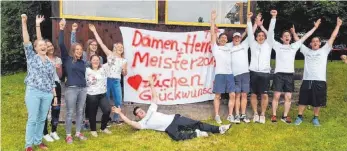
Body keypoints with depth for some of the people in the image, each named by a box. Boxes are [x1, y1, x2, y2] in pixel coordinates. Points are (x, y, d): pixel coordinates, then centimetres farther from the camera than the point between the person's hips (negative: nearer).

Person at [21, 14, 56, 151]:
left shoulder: (50, 63, 14)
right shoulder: (31, 57, 4)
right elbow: (26, 41, -9)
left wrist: (55, 95, 12)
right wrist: (24, 22, -18)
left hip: (47, 94, 4)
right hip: (33, 92, -4)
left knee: (42, 119, 10)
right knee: (32, 119, -4)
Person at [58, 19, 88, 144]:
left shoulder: (82, 62, 13)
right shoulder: (67, 59, -1)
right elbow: (61, 45, -11)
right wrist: (62, 29, -13)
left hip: (82, 89, 5)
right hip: (71, 89, -5)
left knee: (80, 111, 11)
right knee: (70, 112, 0)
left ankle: (78, 133, 22)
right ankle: (68, 135, 10)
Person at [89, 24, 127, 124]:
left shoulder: (124, 60, 11)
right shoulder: (110, 54, 4)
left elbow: (124, 74, 16)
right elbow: (101, 43, 0)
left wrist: (124, 70, -7)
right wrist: (94, 31, -3)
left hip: (116, 81, 2)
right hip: (107, 80, -2)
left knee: (118, 101, 0)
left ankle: (116, 118, 17)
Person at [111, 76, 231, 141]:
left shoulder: (151, 110, 22)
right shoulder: (142, 123, 11)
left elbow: (155, 97, 18)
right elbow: (130, 122, -3)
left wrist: (151, 85, 9)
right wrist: (120, 113, -5)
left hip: (174, 118, 4)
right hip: (169, 128, -4)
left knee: (196, 124, -6)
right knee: (177, 136, -38)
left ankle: (219, 129, -7)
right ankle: (196, 134, -23)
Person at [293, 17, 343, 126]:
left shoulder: (324, 50, 9)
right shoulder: (307, 51, 13)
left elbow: (332, 38, 6)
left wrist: (338, 26, 5)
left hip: (320, 81, -1)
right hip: (307, 80, 1)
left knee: (317, 102, 7)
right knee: (303, 100, 6)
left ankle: (315, 118, 22)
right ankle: (300, 117, 18)